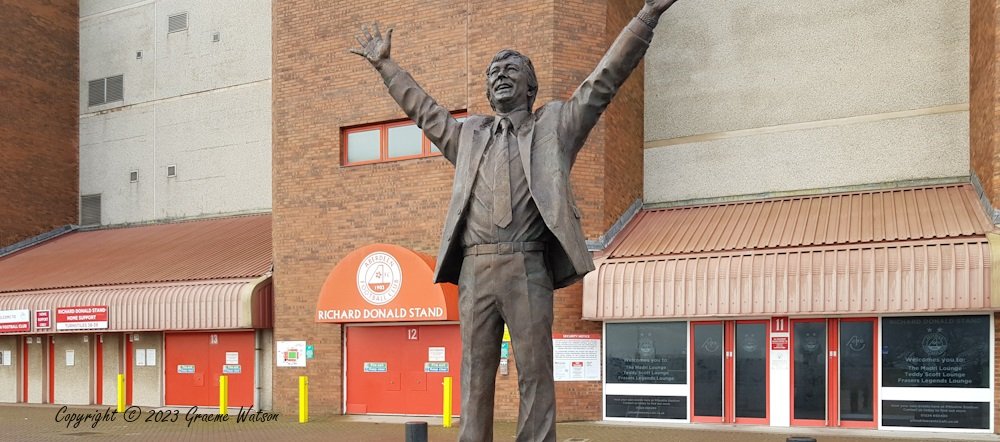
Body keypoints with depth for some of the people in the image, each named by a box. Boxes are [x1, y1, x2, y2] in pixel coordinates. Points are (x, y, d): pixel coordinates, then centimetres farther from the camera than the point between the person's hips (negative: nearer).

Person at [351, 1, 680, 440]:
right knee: (475, 373, 3)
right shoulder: (469, 134, 24)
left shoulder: (554, 125, 16)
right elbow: (422, 108, 37)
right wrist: (385, 64, 41)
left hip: (529, 268, -3)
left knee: (535, 372, -3)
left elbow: (604, 81, 11)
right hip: (474, 268, 3)